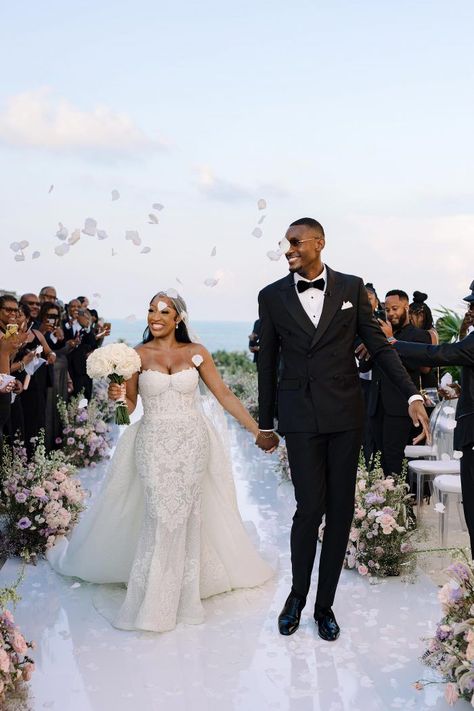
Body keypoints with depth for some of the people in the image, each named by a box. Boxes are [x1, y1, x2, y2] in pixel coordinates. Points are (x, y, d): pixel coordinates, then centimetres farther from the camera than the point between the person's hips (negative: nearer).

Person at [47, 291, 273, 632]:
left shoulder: (195, 352, 1)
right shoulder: (138, 355, 1)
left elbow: (224, 394, 2)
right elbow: (129, 406, 4)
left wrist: (258, 429, -1)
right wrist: (117, 395, -19)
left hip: (192, 442, 1)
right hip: (154, 444, -1)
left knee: (187, 518, 7)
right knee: (160, 518, -3)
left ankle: (182, 593, 24)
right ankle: (153, 600, 13)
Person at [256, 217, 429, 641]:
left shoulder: (352, 288, 3)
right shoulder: (273, 296, 3)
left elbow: (379, 345, 3)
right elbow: (267, 364, 8)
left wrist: (412, 395, -8)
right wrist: (265, 424, 10)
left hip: (345, 414, 1)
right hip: (300, 416, -1)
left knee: (341, 509, 6)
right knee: (309, 508, -4)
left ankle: (324, 604, 21)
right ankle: (298, 595, 21)